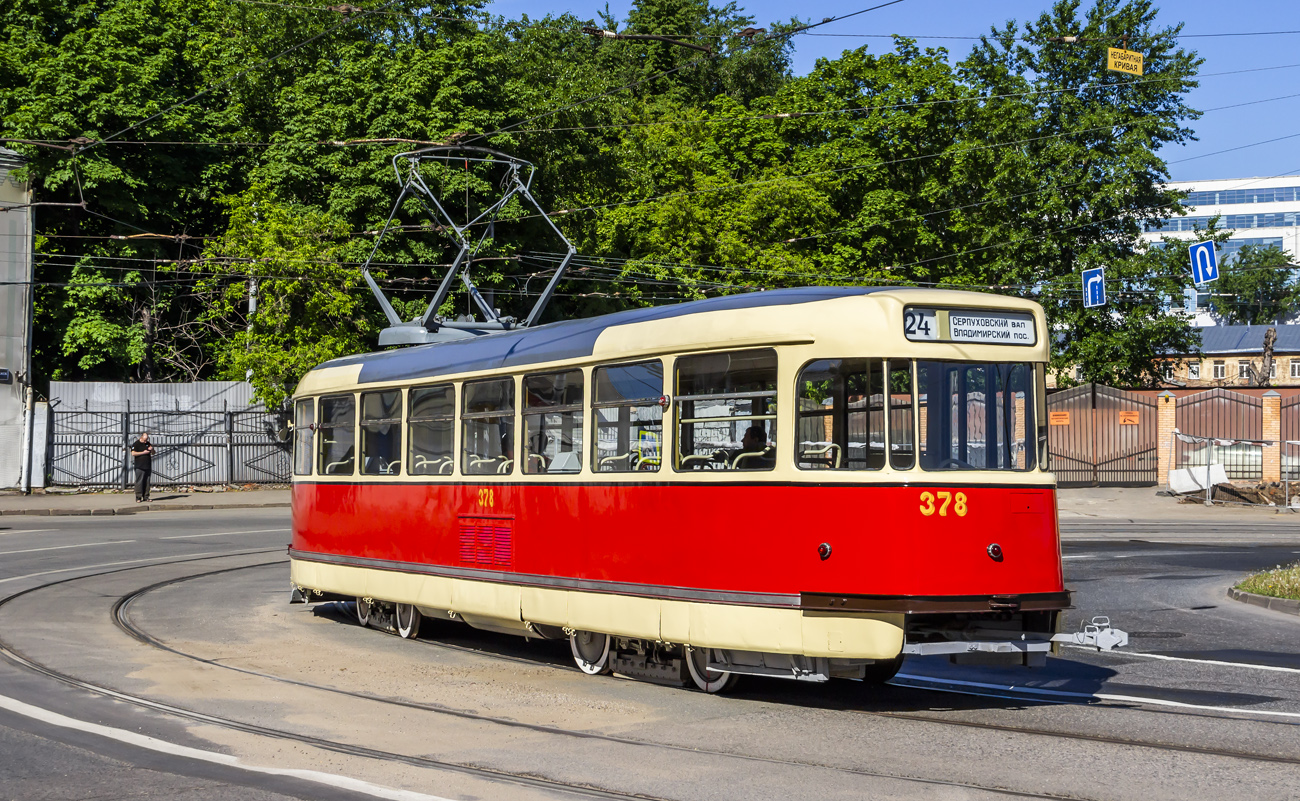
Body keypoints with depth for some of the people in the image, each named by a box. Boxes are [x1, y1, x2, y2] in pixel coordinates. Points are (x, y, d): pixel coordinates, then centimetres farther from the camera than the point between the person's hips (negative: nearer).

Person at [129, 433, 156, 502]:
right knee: (139, 482, -7)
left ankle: (146, 497, 11)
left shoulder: (148, 443, 16)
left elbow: (153, 453, 22)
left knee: (147, 482, 6)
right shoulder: (136, 444, -2)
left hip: (148, 466, 6)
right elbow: (133, 453, -15)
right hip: (139, 467, -6)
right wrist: (143, 452, -15)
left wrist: (152, 449, -1)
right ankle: (138, 498, -5)